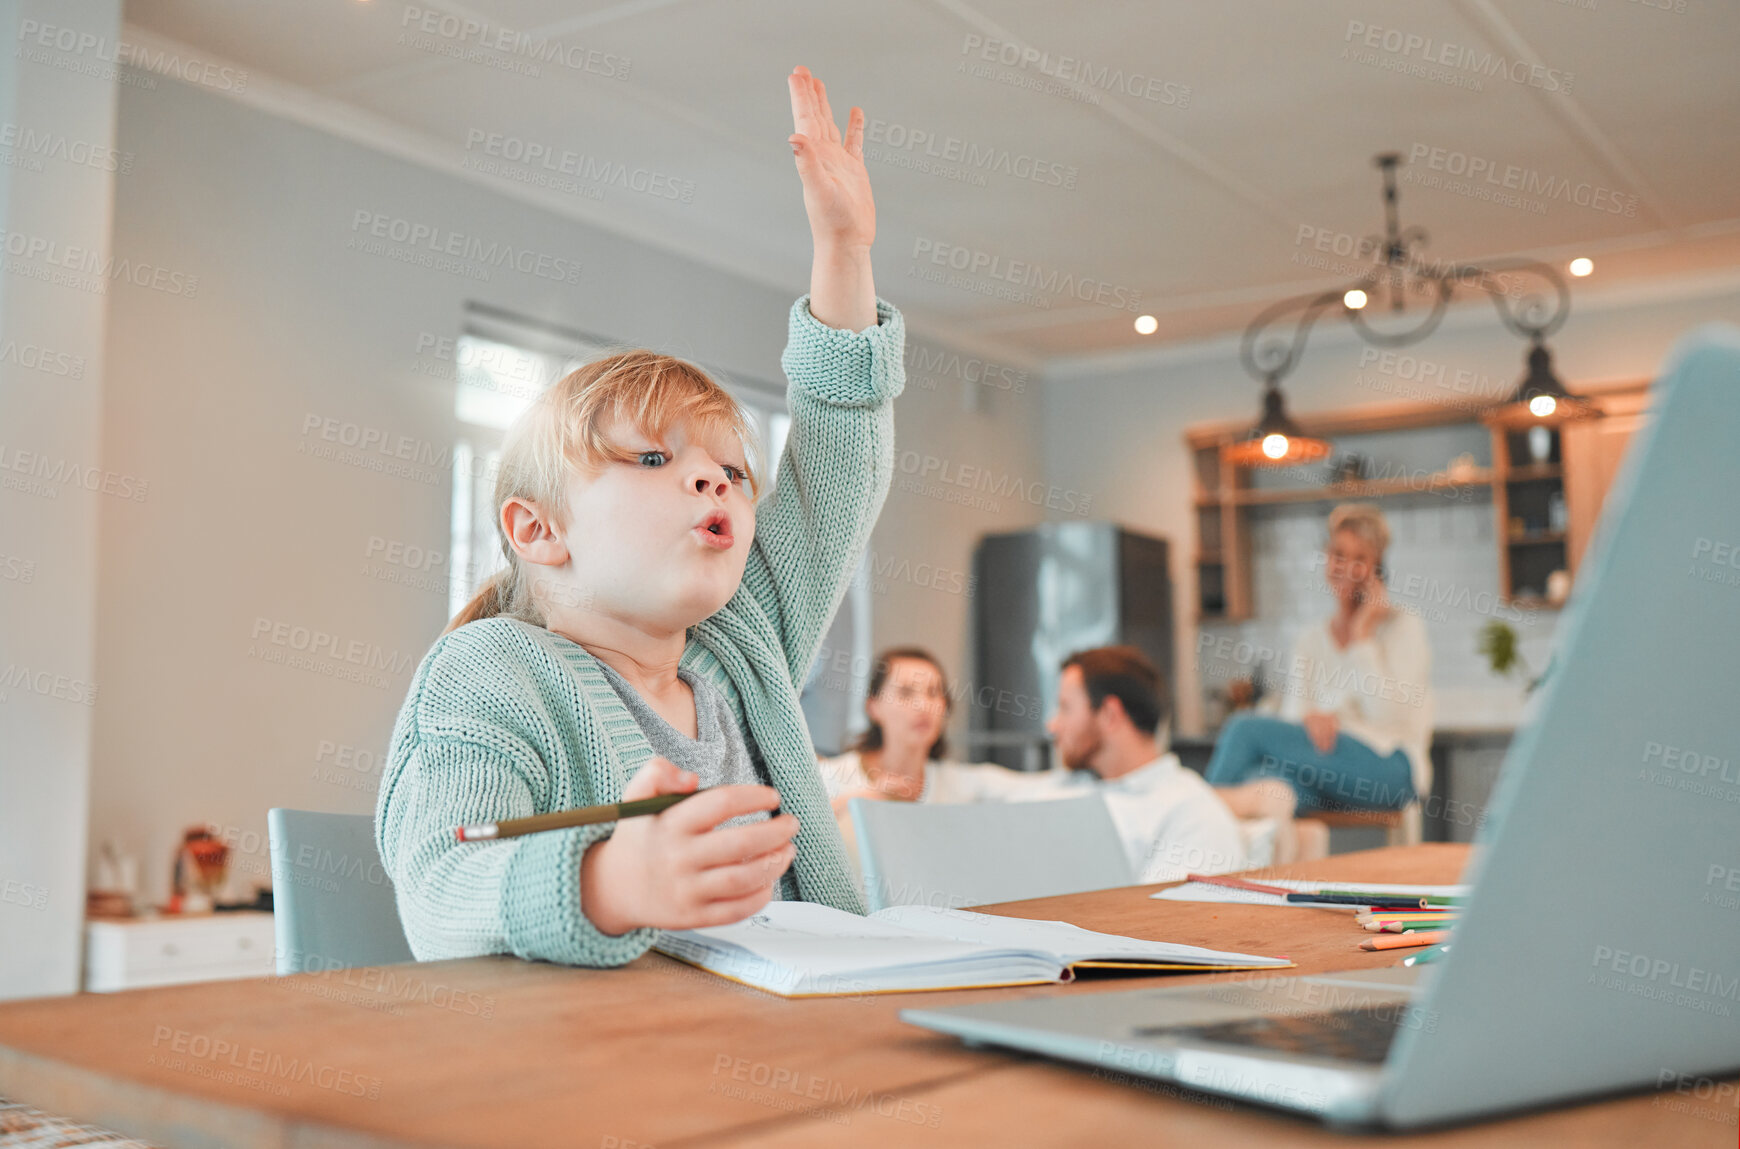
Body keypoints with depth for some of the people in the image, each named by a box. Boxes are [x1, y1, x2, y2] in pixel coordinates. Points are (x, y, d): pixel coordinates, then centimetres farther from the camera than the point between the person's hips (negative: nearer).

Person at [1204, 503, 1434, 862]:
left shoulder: (1404, 628, 7)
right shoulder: (1311, 641, 21)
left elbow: (1390, 717, -6)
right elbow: (1293, 714, 9)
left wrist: (1362, 636, -5)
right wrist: (1311, 719, -16)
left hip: (1390, 769, -4)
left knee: (1246, 728, -25)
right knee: (1261, 775, -34)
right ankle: (1296, 834, -55)